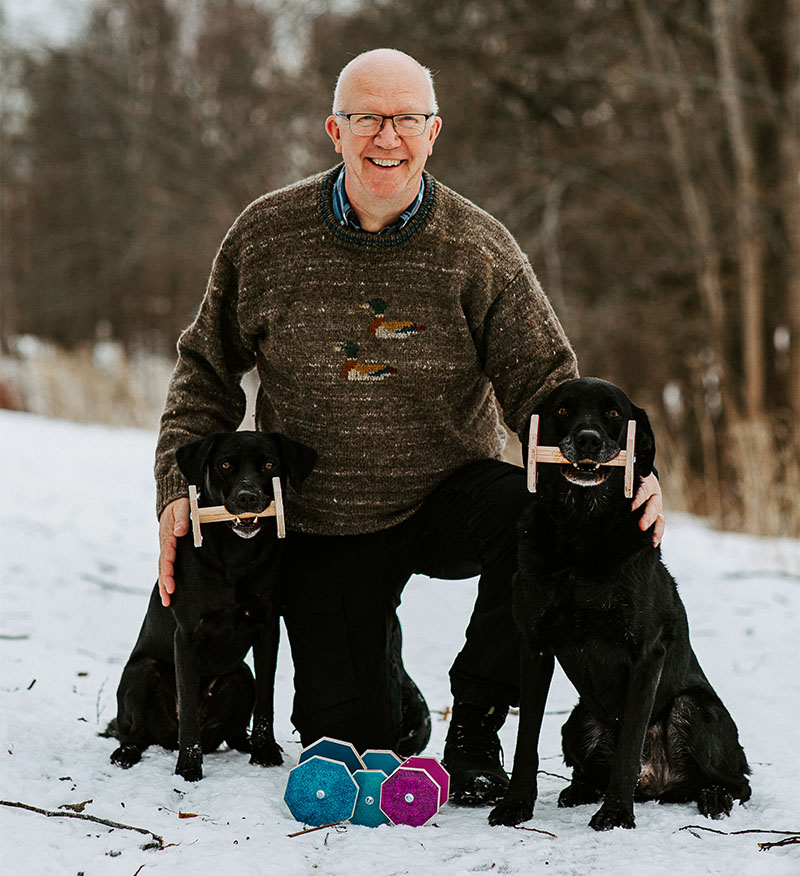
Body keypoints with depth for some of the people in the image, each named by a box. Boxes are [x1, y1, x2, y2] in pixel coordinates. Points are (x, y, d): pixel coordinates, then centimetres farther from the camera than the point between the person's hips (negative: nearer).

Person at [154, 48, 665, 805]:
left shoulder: (480, 251, -9)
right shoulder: (266, 236, -5)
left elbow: (547, 385, -11)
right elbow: (207, 370, 5)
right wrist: (180, 489, -6)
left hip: (450, 500, 0)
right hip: (321, 531, 1)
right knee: (348, 740, -5)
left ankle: (475, 728, -10)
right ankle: (398, 708, 37)